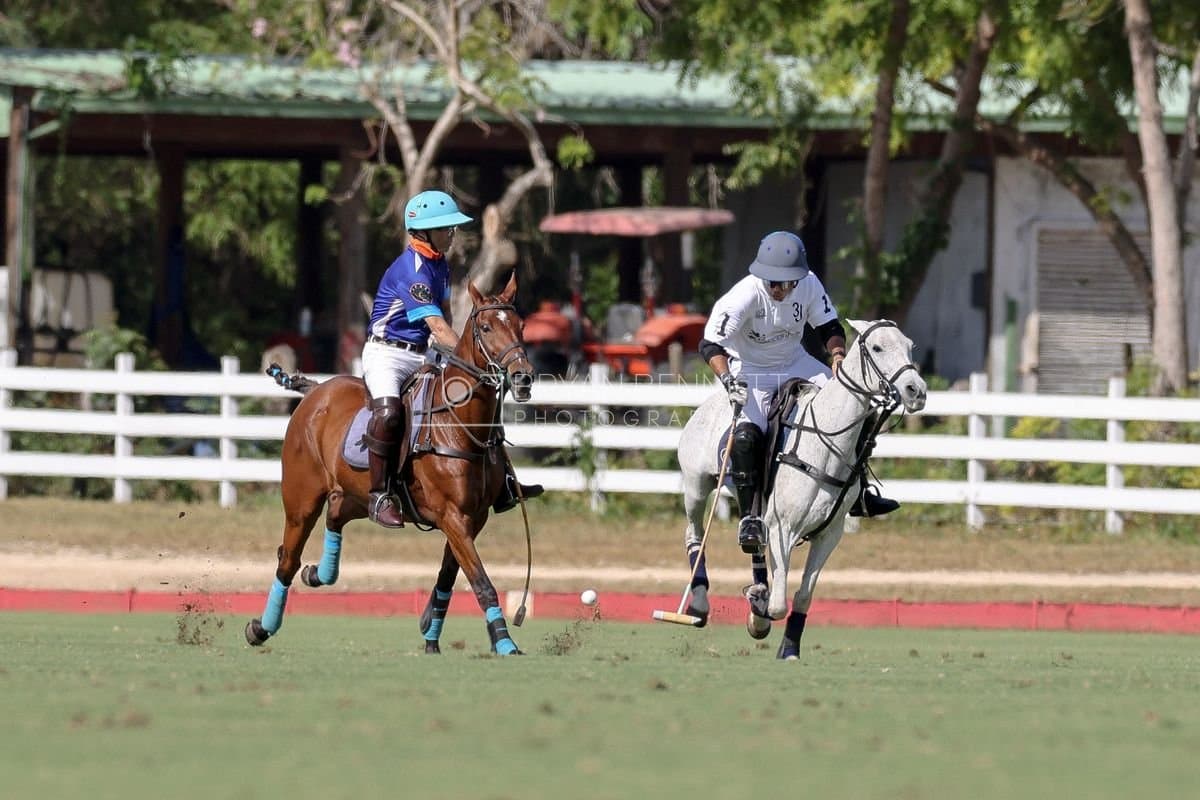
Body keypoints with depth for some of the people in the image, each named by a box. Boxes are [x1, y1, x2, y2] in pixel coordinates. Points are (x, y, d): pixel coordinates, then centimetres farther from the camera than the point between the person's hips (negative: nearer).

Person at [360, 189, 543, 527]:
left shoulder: (440, 265, 8)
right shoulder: (411, 270, -22)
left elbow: (444, 312, 19)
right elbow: (437, 325, -30)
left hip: (422, 356, 9)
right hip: (386, 353, -9)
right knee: (387, 412, -34)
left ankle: (504, 486, 9)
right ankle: (380, 496, -28)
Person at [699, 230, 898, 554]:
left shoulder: (809, 286, -14)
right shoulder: (745, 296, -27)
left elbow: (830, 328, 0)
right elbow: (711, 345, -29)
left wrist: (838, 356, -21)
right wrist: (728, 380, -45)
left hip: (795, 364, 5)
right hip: (750, 372, -5)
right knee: (746, 436, -28)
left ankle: (858, 496, 12)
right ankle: (750, 518, -18)